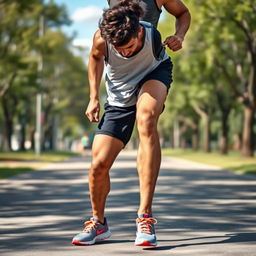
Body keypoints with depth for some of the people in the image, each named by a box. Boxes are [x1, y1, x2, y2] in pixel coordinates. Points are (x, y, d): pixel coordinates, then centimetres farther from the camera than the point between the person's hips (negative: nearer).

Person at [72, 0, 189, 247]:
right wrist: (94, 97, -5)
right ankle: (98, 222, 25)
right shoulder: (101, 39, -27)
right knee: (99, 163, -9)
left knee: (146, 118, -40)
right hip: (118, 98, 3)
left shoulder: (153, 35, -30)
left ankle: (145, 216, -38)